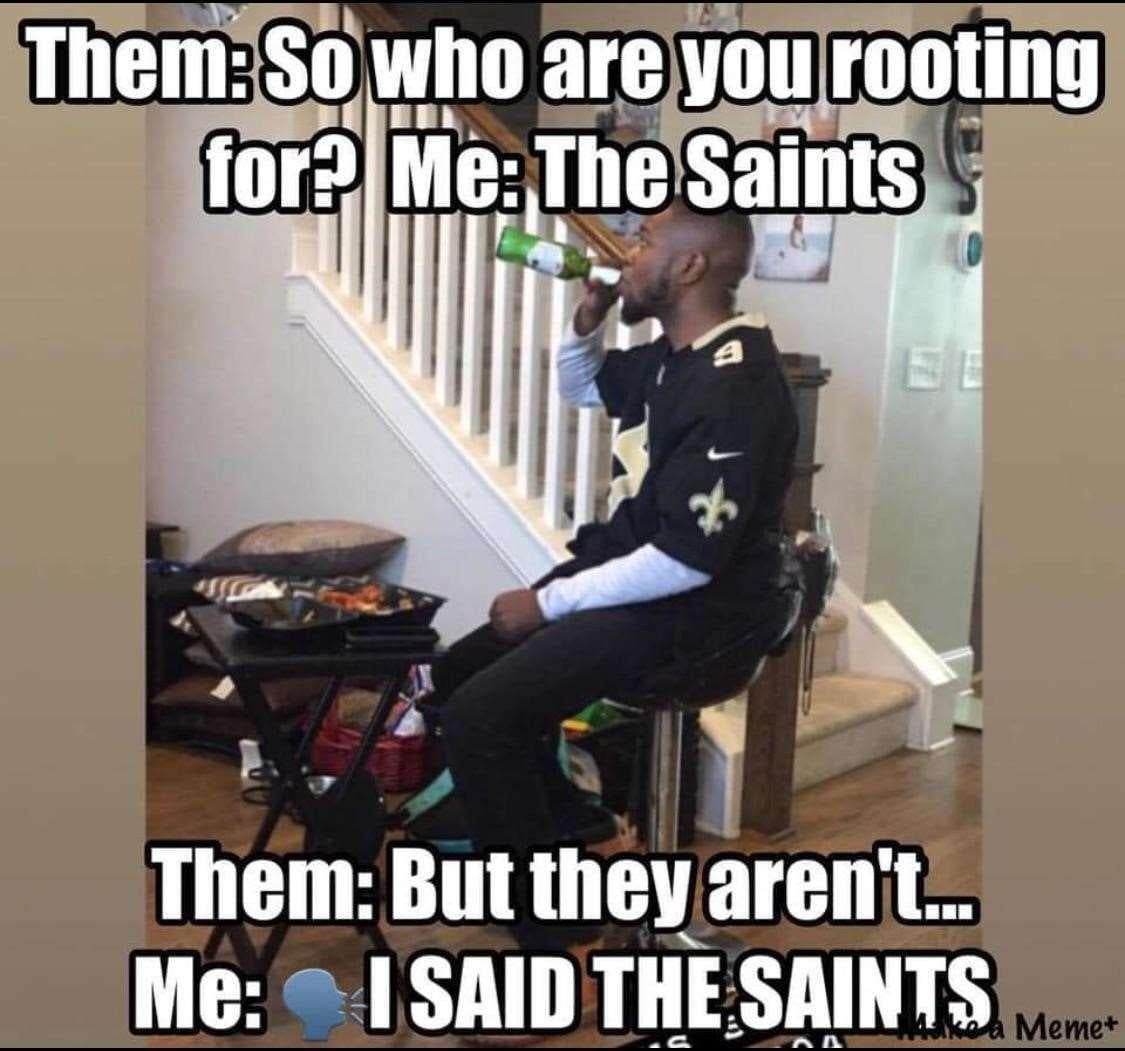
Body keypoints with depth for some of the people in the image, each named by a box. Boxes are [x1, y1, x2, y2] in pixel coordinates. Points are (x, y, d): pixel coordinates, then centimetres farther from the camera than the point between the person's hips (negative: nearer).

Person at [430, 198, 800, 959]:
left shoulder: (735, 387, -24)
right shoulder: (671, 356, 6)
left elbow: (686, 560, -27)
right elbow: (581, 387, 26)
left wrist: (548, 603, -19)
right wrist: (589, 318, 4)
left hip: (687, 610, -10)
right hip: (624, 572, 10)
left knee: (477, 718, -21)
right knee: (459, 675, 11)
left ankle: (558, 937, -7)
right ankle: (578, 836, 23)